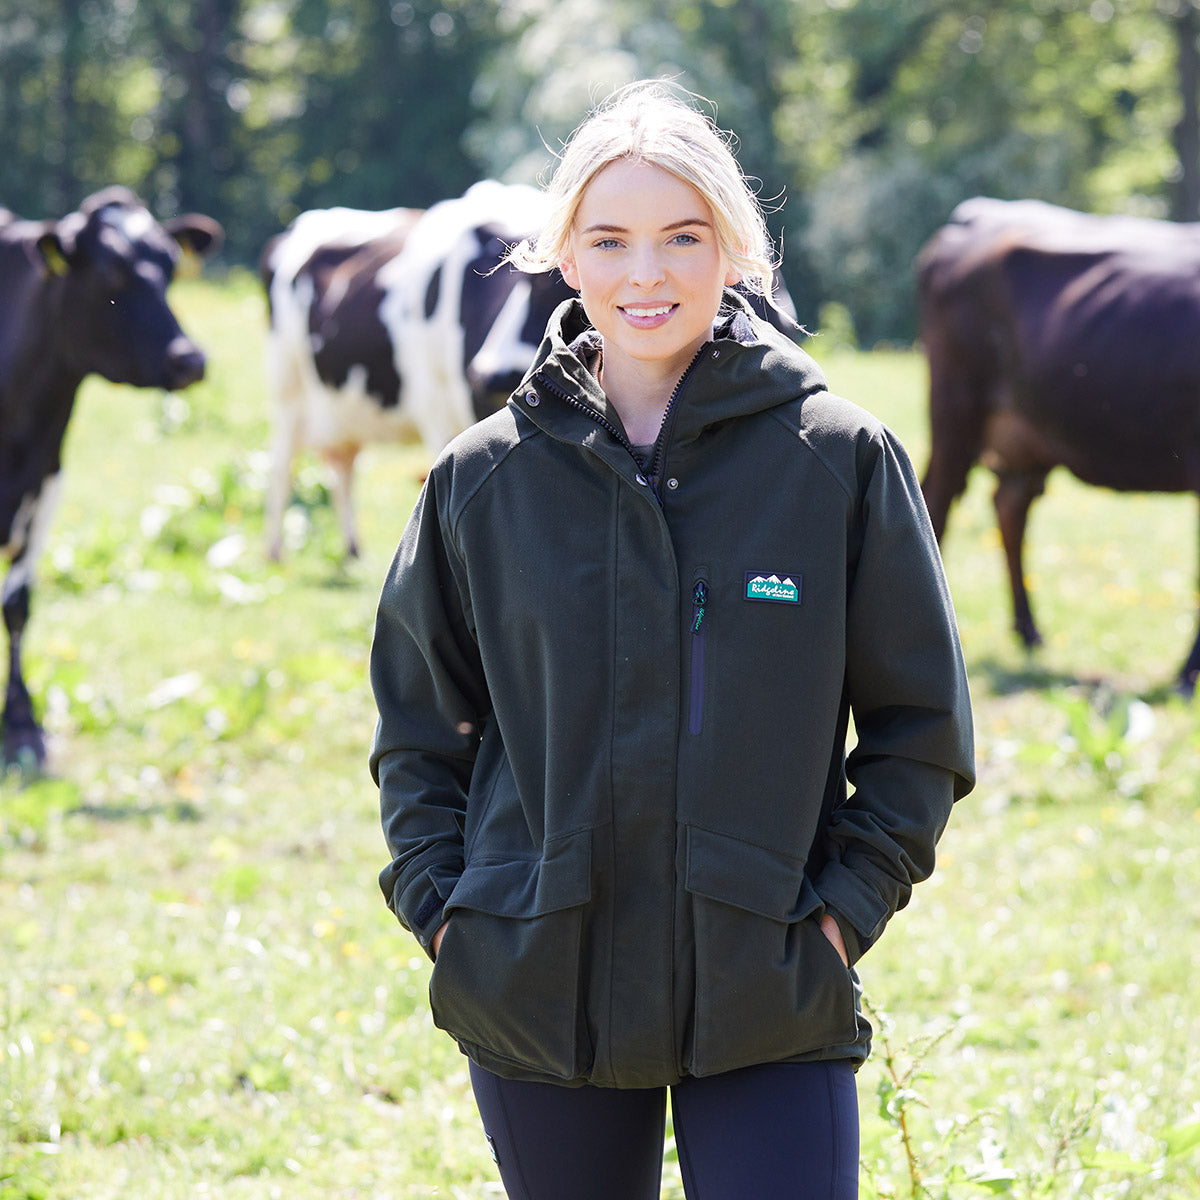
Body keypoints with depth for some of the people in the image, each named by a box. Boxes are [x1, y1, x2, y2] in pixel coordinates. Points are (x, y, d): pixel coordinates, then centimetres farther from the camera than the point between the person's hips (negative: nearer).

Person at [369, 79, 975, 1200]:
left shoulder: (842, 460, -1)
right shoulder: (483, 478, 3)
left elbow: (919, 720, 5)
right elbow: (416, 716, 13)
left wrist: (847, 905, -4)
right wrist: (439, 902, 1)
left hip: (771, 1008, -2)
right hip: (535, 999, 2)